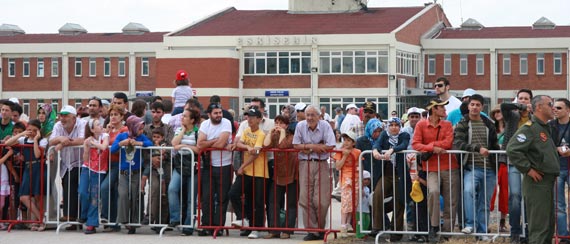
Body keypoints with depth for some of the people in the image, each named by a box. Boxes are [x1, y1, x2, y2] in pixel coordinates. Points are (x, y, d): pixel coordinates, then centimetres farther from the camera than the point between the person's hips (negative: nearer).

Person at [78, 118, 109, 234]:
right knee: (83, 192, -14)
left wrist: (93, 142, -13)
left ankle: (91, 223, 0)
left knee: (94, 196, -4)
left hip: (99, 171, -2)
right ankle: (84, 215, 12)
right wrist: (86, 146, -13)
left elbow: (103, 147, -25)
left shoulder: (105, 136, -3)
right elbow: (85, 159, 0)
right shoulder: (88, 140, 3)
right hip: (87, 168, 2)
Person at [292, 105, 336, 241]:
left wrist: (308, 147, -9)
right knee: (305, 199, -1)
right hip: (305, 164, 2)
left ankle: (321, 229, 13)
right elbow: (295, 146, -1)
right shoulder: (300, 126, 2)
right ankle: (312, 230, 6)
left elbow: (330, 146, -12)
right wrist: (314, 146, -10)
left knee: (321, 201, -5)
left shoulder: (325, 126, -4)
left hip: (321, 164, -2)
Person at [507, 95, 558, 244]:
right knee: (539, 226, -9)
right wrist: (528, 169, -20)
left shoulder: (546, 128, 17)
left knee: (549, 224, 16)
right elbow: (512, 149, -24)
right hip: (536, 183, -10)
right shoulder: (529, 128, -14)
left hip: (548, 182, 10)